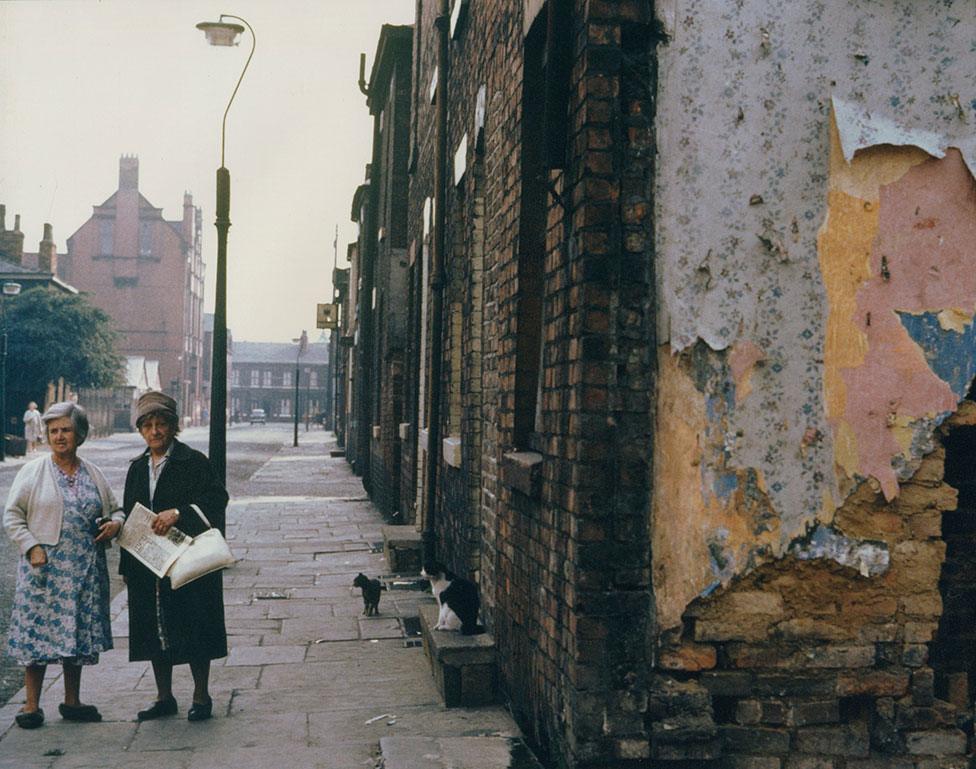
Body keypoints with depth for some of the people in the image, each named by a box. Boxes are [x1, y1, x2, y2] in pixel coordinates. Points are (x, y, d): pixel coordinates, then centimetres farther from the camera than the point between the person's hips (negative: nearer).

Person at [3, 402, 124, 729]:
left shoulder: (93, 474, 10)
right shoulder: (32, 471, 0)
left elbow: (115, 511, 19)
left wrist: (115, 523, -3)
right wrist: (32, 548, -13)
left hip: (84, 571, 4)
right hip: (43, 567, -3)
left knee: (78, 634, 10)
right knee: (38, 632, -2)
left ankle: (72, 702, 23)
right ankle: (32, 705, 10)